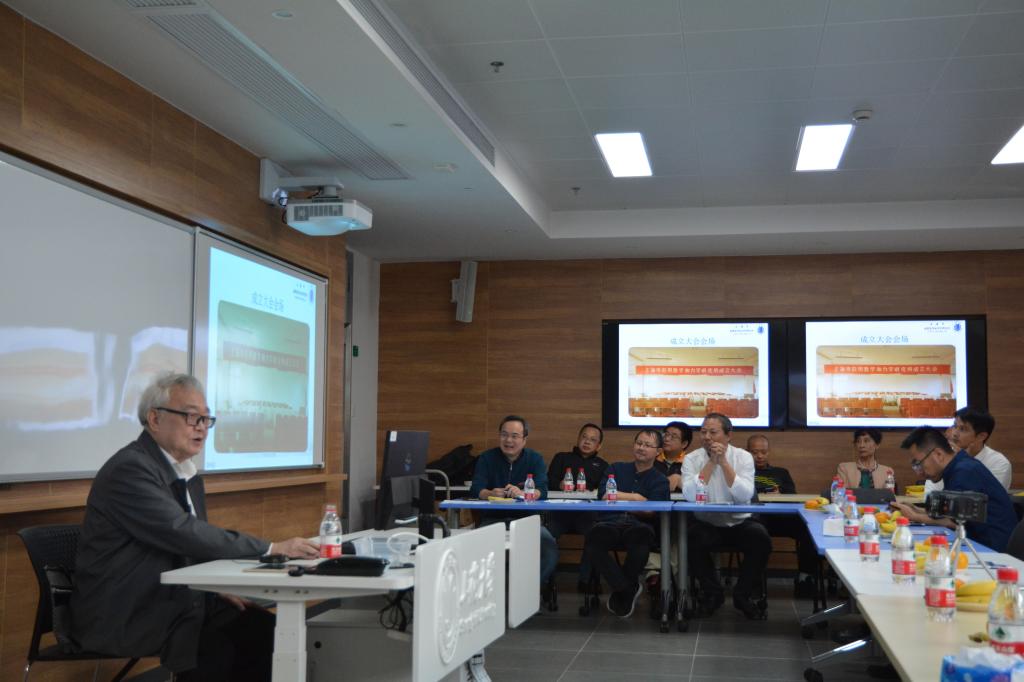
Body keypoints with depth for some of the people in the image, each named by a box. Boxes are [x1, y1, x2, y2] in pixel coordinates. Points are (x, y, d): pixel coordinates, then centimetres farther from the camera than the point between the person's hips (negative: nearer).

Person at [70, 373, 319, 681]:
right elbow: (184, 534, -26)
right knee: (217, 649, -26)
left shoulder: (187, 474, 12)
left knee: (262, 628, -10)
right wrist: (272, 548, -24)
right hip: (124, 614, -8)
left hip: (173, 598, 8)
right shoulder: (130, 468, -17)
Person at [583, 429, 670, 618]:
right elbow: (603, 495, 8)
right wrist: (637, 498, 3)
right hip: (610, 523, 1)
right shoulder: (617, 469, 28)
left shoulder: (660, 480, 19)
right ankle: (628, 588, -18)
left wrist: (618, 497, 3)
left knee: (642, 533, -40)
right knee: (594, 536, -36)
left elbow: (651, 511, -1)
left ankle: (621, 590, -14)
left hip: (639, 526, -1)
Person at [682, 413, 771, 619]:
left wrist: (724, 462, -20)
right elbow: (690, 496, -20)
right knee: (692, 539, -31)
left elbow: (745, 495, -18)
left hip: (739, 521, 0)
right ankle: (712, 592, -3)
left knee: (761, 539, -27)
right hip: (706, 522, 0)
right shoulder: (692, 459, -3)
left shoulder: (743, 457, -3)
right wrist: (711, 462, -18)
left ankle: (742, 594, -2)